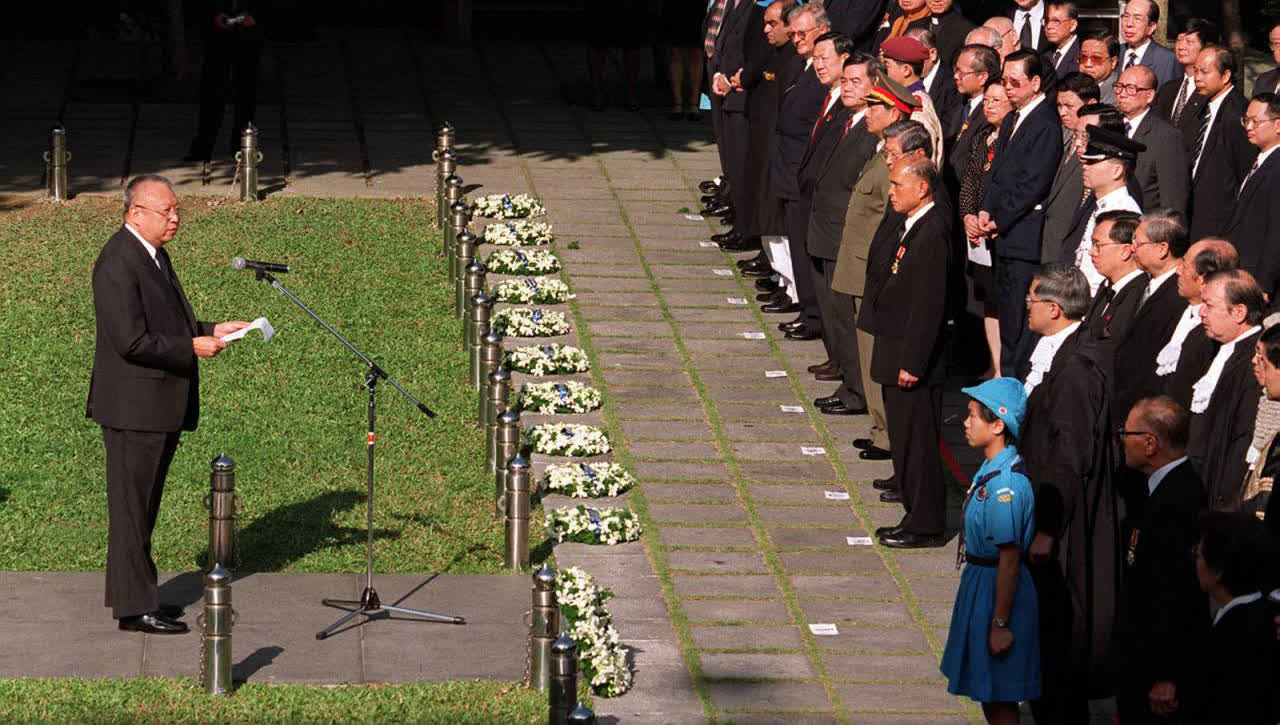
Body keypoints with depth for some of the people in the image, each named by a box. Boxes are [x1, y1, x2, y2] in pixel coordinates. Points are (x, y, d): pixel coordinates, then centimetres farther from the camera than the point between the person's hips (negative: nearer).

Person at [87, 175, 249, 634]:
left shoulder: (154, 255, 14)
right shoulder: (118, 264, -19)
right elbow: (132, 341, -24)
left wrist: (211, 331, 7)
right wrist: (192, 348, -17)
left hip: (162, 406, 10)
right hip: (134, 408, -10)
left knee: (143, 505, 17)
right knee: (131, 506, -2)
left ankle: (132, 592, 26)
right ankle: (134, 607, 3)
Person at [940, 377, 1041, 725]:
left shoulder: (1006, 484, -26)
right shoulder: (992, 467, 4)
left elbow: (1009, 559, -24)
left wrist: (1000, 624, -20)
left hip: (999, 590, -10)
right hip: (980, 580, 10)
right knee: (987, 695, 20)